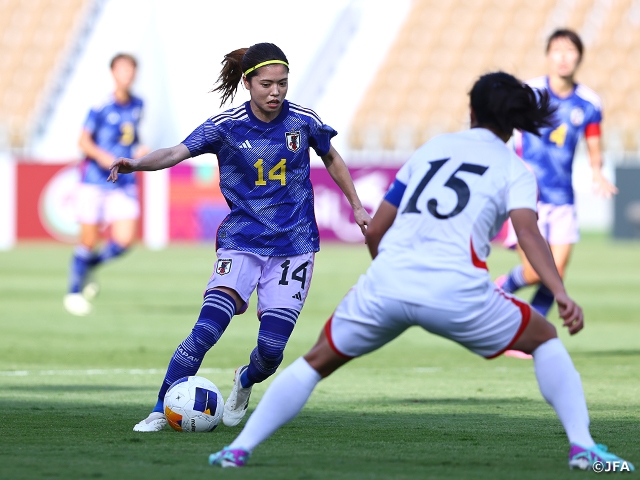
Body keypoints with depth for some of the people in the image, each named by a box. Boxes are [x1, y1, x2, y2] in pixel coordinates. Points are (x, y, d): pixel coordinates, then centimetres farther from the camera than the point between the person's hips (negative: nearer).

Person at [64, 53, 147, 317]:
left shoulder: (137, 104, 7)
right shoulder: (102, 107, -11)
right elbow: (84, 140, -11)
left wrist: (138, 149, 3)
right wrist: (101, 155, -29)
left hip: (124, 183, 4)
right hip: (94, 181, -4)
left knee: (124, 240, -9)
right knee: (89, 240, -2)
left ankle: (90, 265, 21)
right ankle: (74, 291, 18)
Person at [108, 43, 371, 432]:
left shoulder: (303, 121, -3)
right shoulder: (227, 126, -8)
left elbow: (332, 158, 16)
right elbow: (176, 153, -19)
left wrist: (357, 206, 19)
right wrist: (136, 163, -38)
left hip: (293, 247, 1)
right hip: (241, 243, -1)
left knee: (271, 349, -8)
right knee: (208, 328, -21)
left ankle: (245, 383, 29)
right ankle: (161, 412, -10)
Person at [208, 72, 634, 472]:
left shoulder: (432, 149, 25)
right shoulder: (514, 169, 14)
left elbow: (374, 231, 27)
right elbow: (527, 232, -8)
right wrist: (562, 294, -18)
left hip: (386, 279, 3)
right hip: (456, 289, -2)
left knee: (318, 361, 22)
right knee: (545, 338, 20)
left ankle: (240, 448, 11)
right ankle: (582, 447, 6)